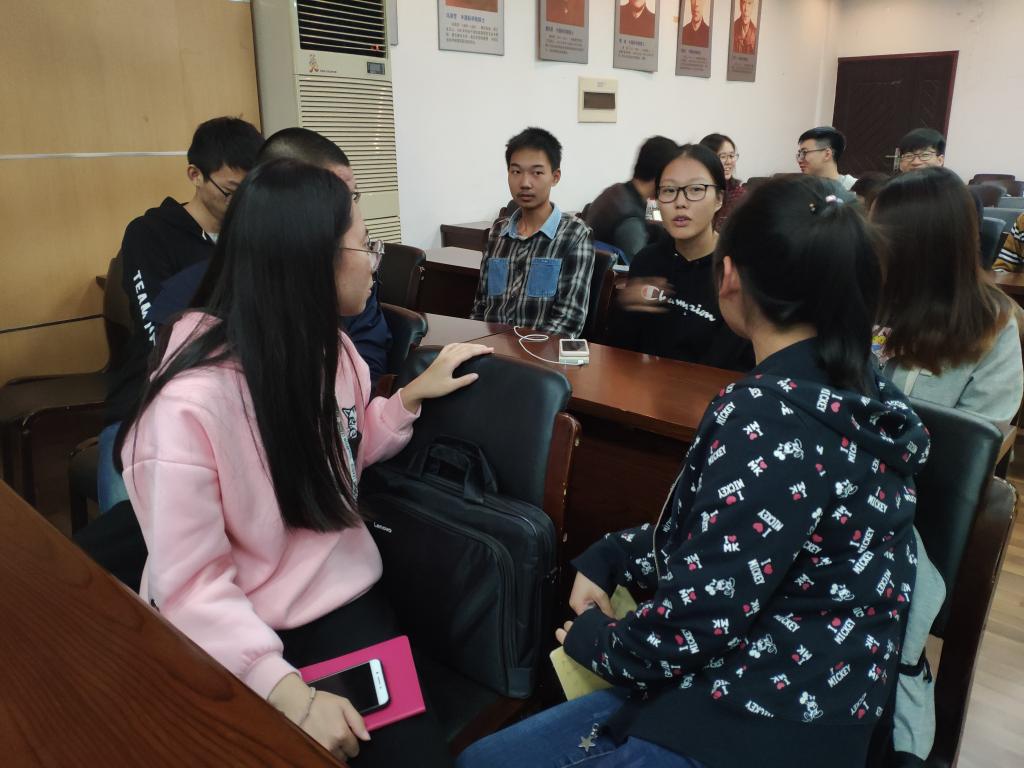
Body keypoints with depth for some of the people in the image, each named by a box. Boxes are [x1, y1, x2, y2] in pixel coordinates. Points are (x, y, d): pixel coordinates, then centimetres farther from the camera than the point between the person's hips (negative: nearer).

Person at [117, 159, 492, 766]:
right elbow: (190, 583, -22)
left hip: (341, 594, 5)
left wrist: (413, 394, 1)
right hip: (239, 633, -4)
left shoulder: (327, 346, -1)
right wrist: (285, 689, -31)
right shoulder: (190, 402, -25)